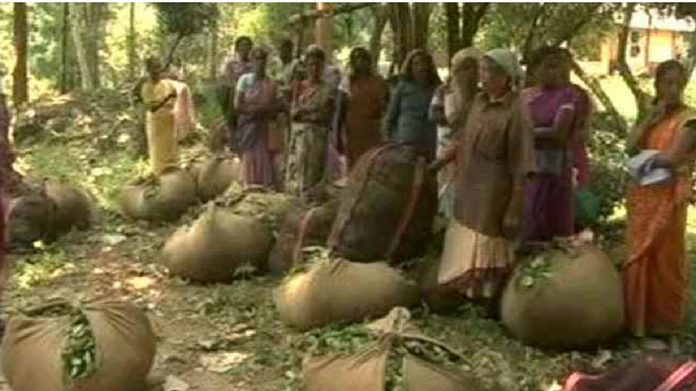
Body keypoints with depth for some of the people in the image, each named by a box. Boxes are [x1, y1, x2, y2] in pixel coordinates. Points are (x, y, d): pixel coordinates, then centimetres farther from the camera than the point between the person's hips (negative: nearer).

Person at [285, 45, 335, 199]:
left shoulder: (327, 89, 0)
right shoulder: (301, 86, 10)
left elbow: (324, 116, -7)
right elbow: (293, 112, 4)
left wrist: (302, 112, -7)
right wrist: (311, 110, -10)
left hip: (316, 135, -3)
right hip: (297, 134, 3)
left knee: (310, 172, -4)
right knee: (294, 171, 2)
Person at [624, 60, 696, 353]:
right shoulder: (650, 117, 12)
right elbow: (631, 148, -2)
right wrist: (652, 118, -7)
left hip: (668, 196, -6)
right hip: (642, 195, 6)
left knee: (664, 259, 1)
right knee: (639, 257, 10)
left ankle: (664, 325, 11)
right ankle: (642, 321, 21)